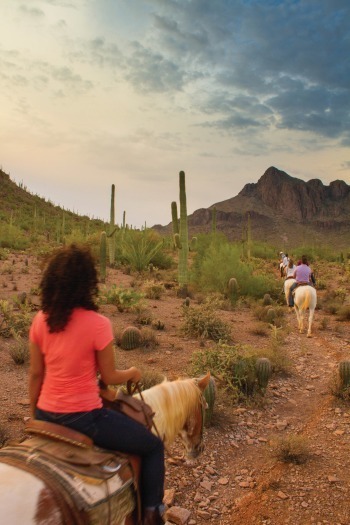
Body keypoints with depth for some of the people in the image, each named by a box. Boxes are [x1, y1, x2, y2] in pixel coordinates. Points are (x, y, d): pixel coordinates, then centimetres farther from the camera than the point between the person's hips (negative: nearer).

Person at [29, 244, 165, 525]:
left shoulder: (41, 320, -5)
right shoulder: (98, 324, -20)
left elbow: (35, 375, 3)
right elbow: (109, 377, -11)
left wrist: (34, 414, 17)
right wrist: (133, 373, 10)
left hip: (46, 415, 6)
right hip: (83, 417, -6)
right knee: (154, 446, 15)